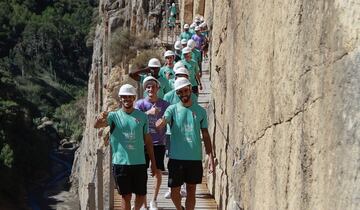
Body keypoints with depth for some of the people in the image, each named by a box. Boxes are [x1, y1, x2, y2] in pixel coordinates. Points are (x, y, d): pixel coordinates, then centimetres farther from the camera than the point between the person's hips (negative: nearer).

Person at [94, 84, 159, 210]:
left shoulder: (142, 116, 4)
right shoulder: (114, 116, -2)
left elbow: (147, 140, 8)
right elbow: (96, 125, -21)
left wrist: (153, 163, 8)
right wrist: (100, 119, -46)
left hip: (140, 163, 2)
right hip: (121, 163, -2)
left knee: (141, 195, 10)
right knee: (126, 196, 4)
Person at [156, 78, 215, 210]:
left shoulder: (200, 111, 5)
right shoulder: (172, 109, -1)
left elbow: (205, 135, 8)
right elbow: (159, 125, -18)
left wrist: (210, 157, 1)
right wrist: (161, 121, -43)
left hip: (195, 158, 1)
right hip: (176, 158, -1)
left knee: (191, 191, 8)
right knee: (174, 191, 6)